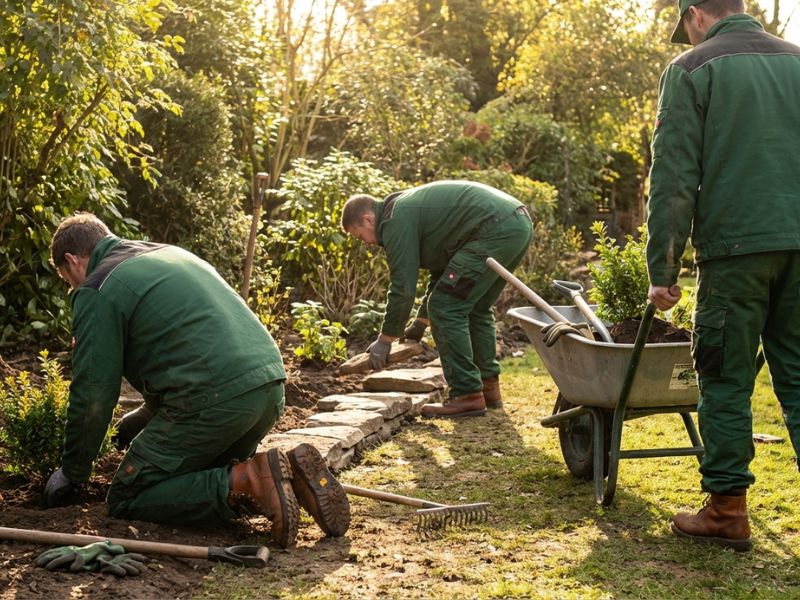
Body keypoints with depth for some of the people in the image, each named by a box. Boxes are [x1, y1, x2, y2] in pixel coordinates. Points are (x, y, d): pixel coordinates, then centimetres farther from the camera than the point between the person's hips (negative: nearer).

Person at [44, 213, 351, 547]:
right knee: (207, 479, 29)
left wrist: (71, 473, 15)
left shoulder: (96, 291, 2)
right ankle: (289, 472, 1)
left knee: (126, 500, 4)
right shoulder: (169, 255, 28)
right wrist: (138, 422, 43)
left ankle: (248, 482, -16)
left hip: (213, 399, -9)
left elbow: (92, 395, 0)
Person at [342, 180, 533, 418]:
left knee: (445, 307, -4)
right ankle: (488, 386, 26)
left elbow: (402, 287, -5)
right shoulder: (412, 207, 28)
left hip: (495, 230, -11)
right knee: (475, 307, 23)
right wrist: (421, 322, 40)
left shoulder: (396, 220, -3)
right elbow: (443, 268, 36)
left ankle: (467, 395, -2)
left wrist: (385, 340, 6)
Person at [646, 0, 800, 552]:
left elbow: (673, 181, -6)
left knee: (726, 378, 4)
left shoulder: (692, 69, 0)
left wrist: (662, 268, -3)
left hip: (736, 245, -4)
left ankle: (727, 510, 10)